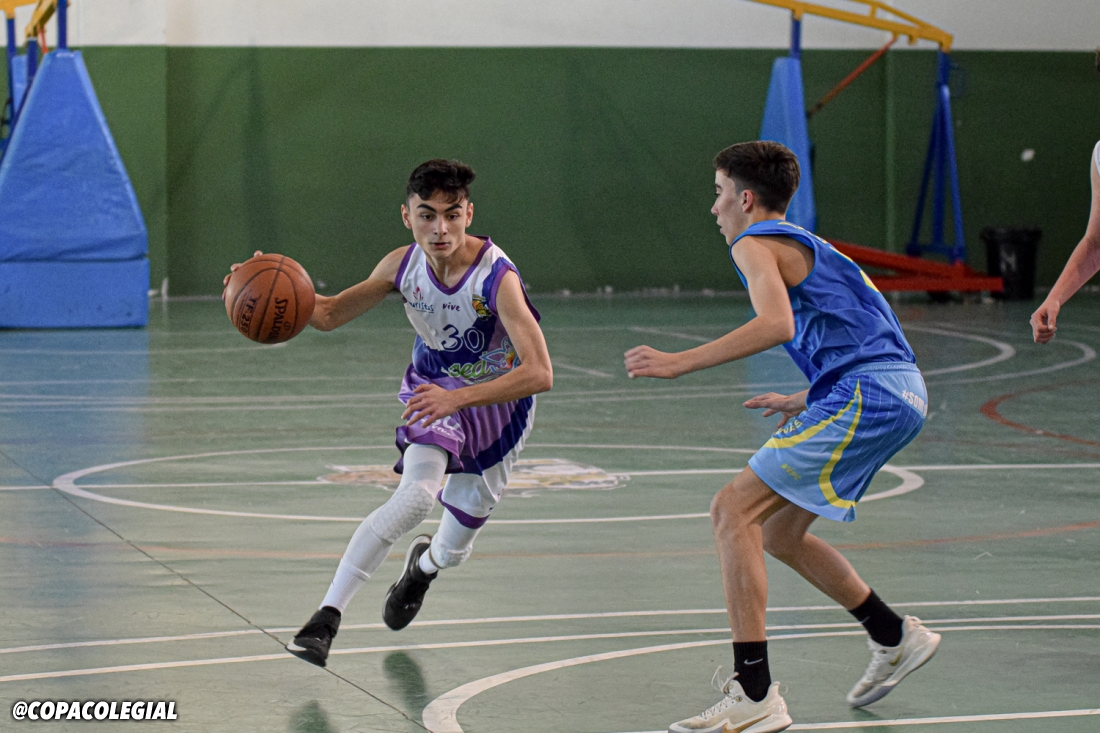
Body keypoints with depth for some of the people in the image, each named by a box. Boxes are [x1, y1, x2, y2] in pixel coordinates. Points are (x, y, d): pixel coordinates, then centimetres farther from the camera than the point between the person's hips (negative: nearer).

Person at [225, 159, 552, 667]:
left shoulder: (497, 277, -34)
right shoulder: (404, 265, -19)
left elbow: (539, 373, -41)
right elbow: (330, 314, -5)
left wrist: (457, 398, -50)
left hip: (496, 401, -1)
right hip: (433, 386, 1)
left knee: (454, 550, 10)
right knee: (418, 494, -28)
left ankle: (425, 564, 50)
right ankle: (326, 616, -28)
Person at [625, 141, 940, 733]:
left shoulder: (755, 243, -1)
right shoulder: (808, 246, 29)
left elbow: (776, 323, -21)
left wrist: (679, 363, -19)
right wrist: (806, 401, 32)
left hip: (866, 395, -10)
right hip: (903, 394, 10)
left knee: (733, 510, -12)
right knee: (778, 533, 20)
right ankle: (895, 638, 30)